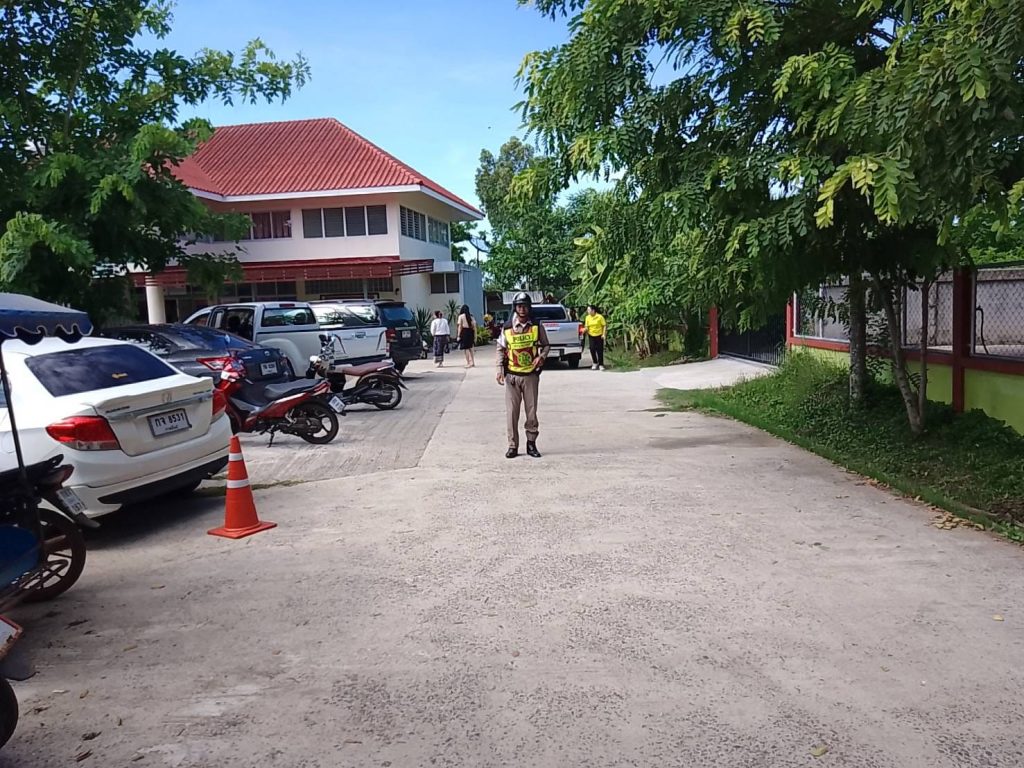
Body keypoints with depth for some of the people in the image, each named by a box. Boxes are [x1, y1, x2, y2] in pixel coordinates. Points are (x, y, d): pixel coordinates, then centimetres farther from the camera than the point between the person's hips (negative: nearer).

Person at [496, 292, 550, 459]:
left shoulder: (537, 327, 0)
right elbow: (501, 349, 7)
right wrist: (500, 368, -2)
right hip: (511, 375, 0)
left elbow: (545, 345, 11)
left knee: (531, 410, 7)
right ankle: (513, 446, 10)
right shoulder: (507, 328, 0)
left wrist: (542, 356, -9)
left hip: (531, 375, 0)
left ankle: (531, 443, 20)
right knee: (511, 412, 2)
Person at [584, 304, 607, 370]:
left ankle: (601, 365, 6)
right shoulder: (587, 317, 0)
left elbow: (604, 326, -6)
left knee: (600, 350, -1)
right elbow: (586, 327, 2)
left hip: (599, 336, -3)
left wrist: (604, 334, -14)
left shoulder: (600, 317, -11)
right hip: (591, 336, 3)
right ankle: (595, 363, 16)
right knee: (592, 350, -2)